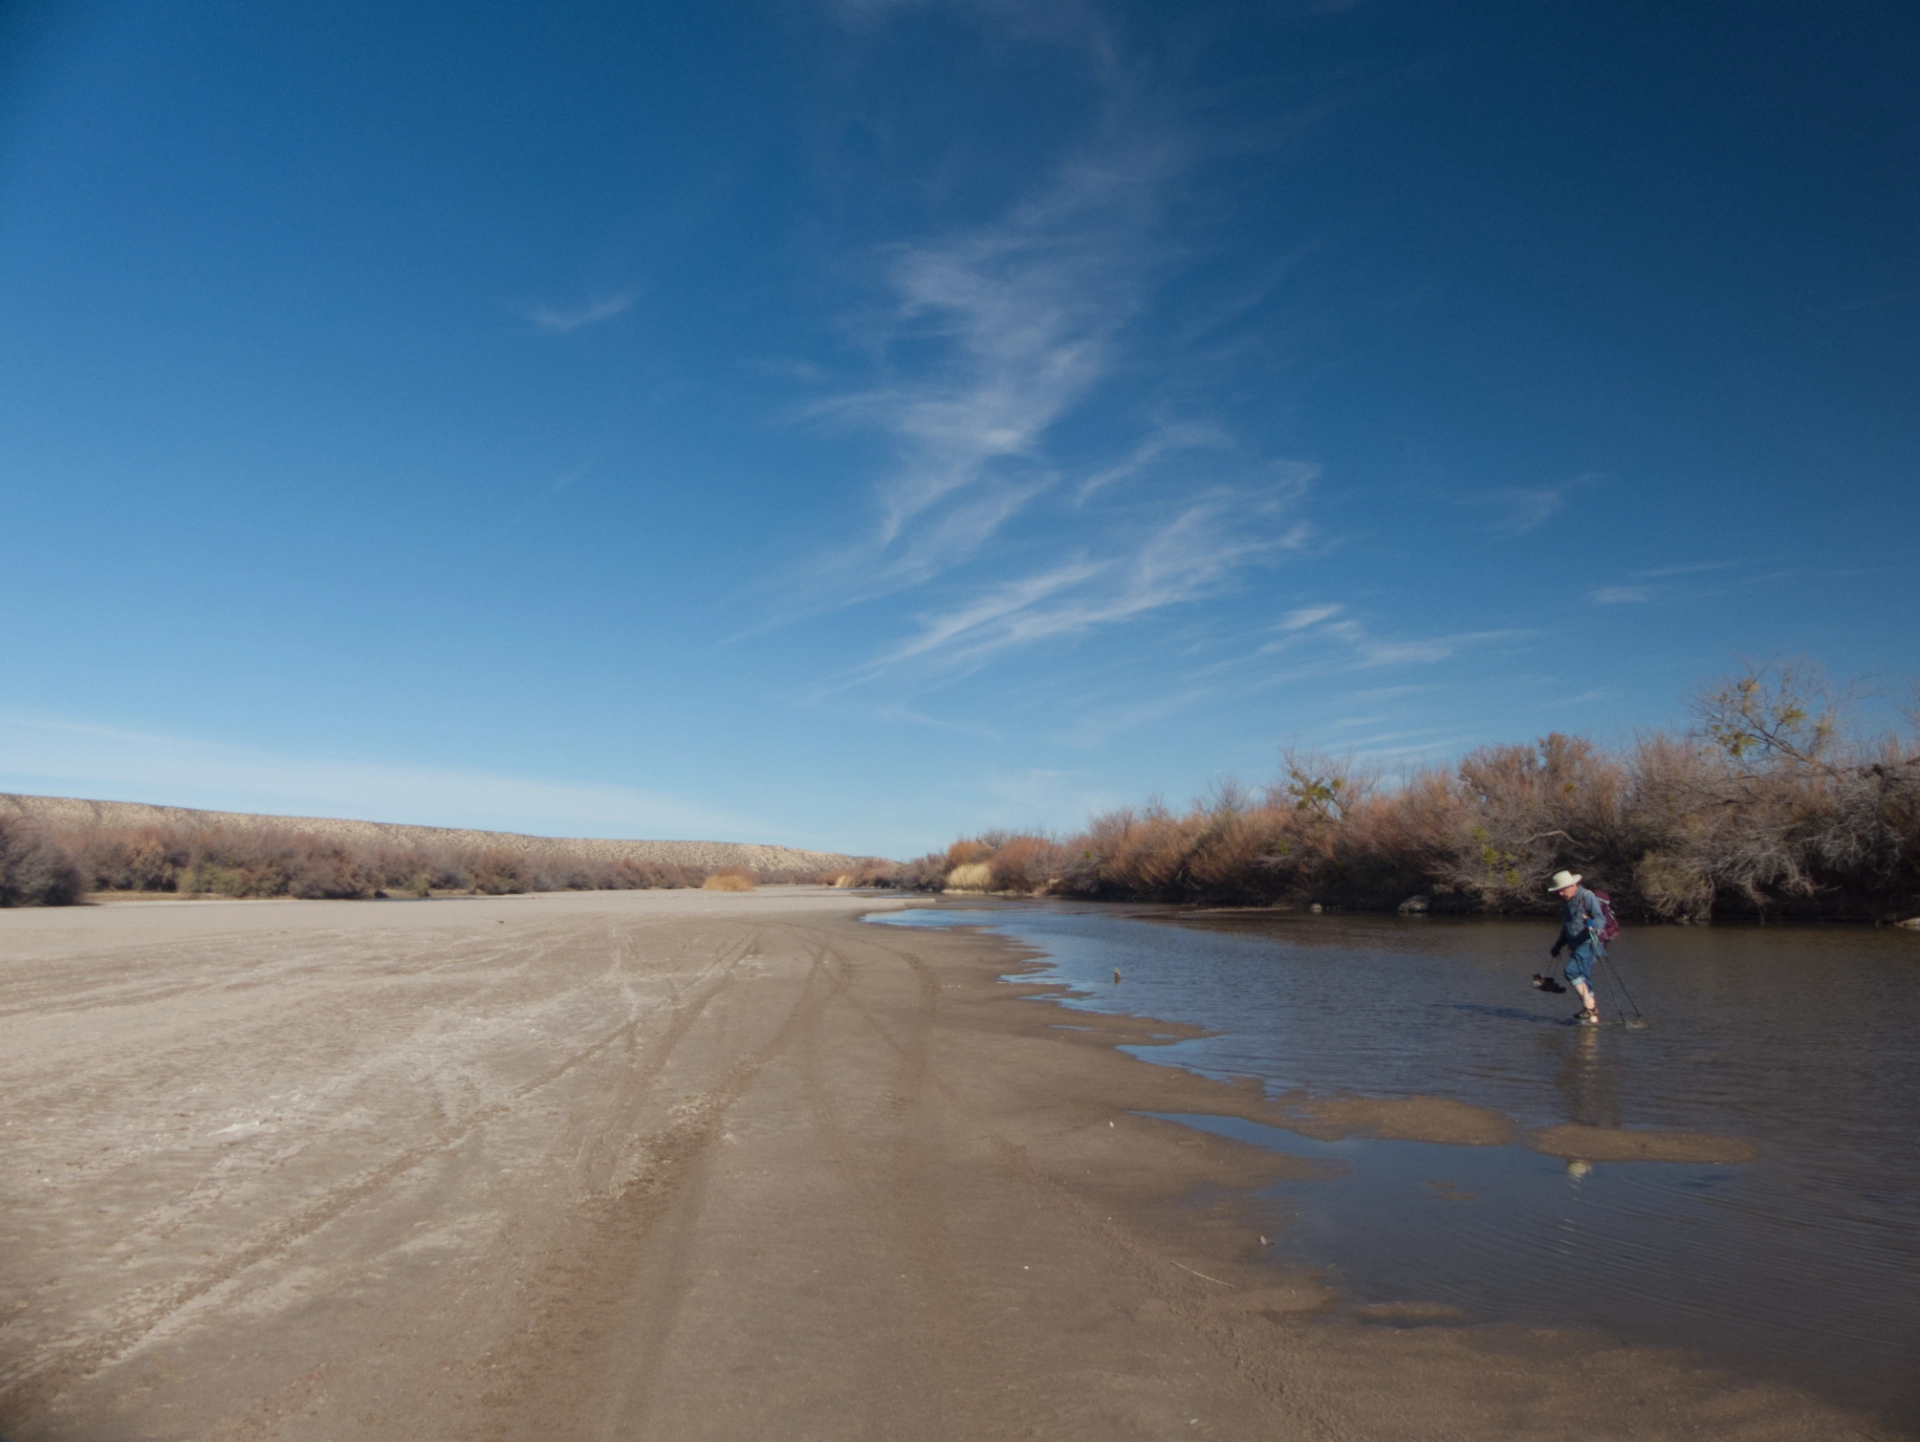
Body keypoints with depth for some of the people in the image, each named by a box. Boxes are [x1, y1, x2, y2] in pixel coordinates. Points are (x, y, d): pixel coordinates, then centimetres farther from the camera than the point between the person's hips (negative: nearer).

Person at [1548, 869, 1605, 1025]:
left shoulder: (1587, 897, -8)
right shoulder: (1566, 902, 17)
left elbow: (1601, 918, -17)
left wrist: (1593, 924, -39)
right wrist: (1558, 945, 26)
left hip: (1588, 944, -9)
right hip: (1575, 947, 9)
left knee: (1571, 970, -23)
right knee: (1583, 981, 7)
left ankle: (1589, 1005, -17)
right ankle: (1592, 1015, 11)